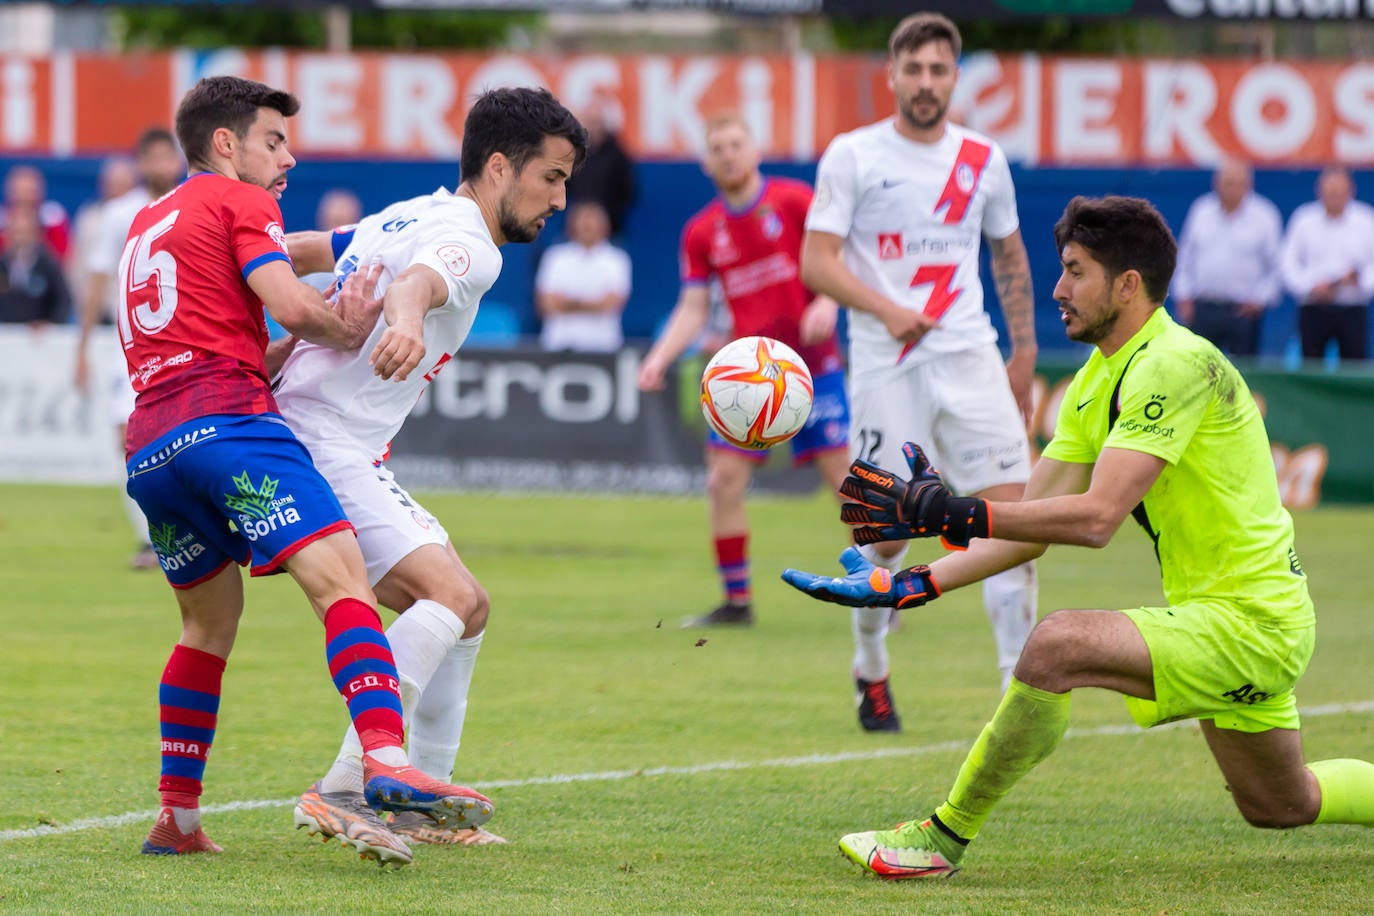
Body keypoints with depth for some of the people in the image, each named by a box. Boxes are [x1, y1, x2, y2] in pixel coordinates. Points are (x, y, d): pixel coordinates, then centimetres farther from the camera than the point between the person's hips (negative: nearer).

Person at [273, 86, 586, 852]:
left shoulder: (408, 219, 19)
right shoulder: (468, 243, -13)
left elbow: (290, 252, 26)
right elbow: (415, 283, -37)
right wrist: (405, 320, -59)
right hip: (322, 449, -10)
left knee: (465, 610, 13)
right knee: (454, 595, -23)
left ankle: (423, 802, 16)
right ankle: (343, 792, -31)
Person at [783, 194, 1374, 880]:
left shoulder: (1173, 365, -20)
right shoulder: (1095, 385, 9)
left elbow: (1097, 518, -29)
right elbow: (1030, 530, 6)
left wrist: (953, 513, -33)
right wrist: (911, 585, -4)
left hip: (1249, 619, -11)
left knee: (1058, 643, -26)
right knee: (1281, 807, 24)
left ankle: (945, 838, -15)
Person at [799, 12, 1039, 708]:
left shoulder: (984, 161, 9)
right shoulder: (852, 156, -1)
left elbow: (1009, 255, 23)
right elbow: (817, 262, -6)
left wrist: (1024, 349, 18)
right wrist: (886, 309, -20)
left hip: (970, 358, 3)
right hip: (884, 364, -3)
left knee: (1011, 511, -10)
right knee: (887, 533, -1)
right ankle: (871, 666, 24)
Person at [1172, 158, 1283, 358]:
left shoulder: (1264, 216, 0)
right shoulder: (1201, 211, 8)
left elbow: (1275, 266, 3)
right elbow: (1186, 258, 15)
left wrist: (1260, 298, -5)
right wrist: (1184, 296, 8)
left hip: (1243, 310, -2)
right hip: (1202, 309, 2)